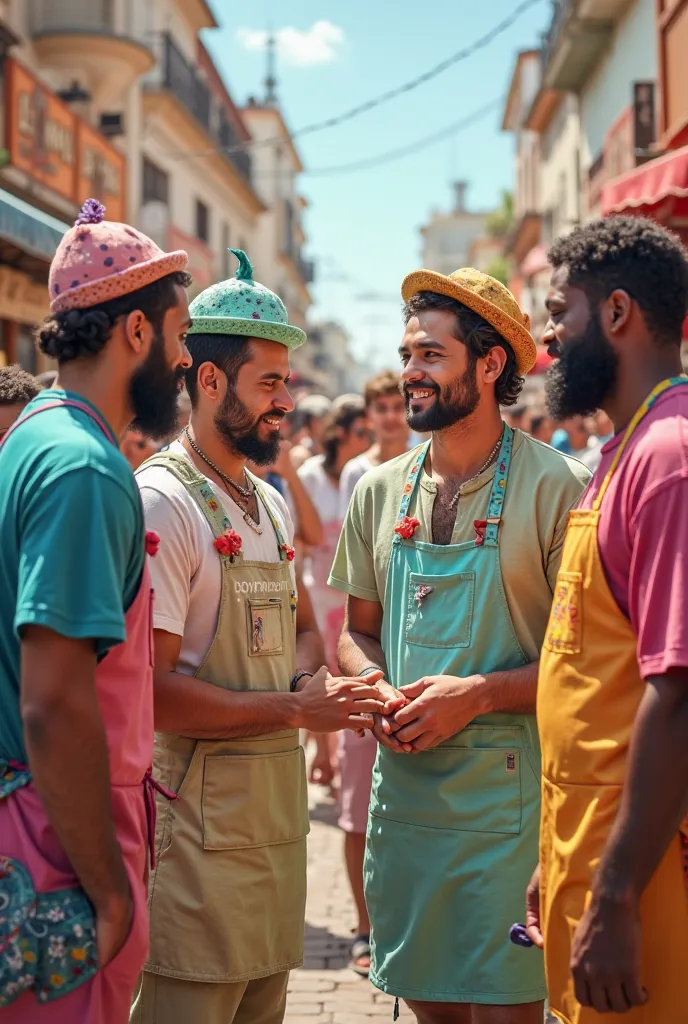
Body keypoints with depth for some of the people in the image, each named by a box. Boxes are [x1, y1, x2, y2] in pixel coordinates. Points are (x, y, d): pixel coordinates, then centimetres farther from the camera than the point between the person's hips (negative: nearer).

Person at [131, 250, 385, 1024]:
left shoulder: (270, 504, 13)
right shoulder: (160, 503, -15)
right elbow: (154, 691, -21)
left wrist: (310, 679, 0)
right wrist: (298, 710, -18)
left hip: (280, 806, 8)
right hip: (201, 809, -8)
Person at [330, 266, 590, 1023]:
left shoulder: (555, 488, -9)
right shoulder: (380, 491, 8)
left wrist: (476, 693, -18)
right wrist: (376, 693, -4)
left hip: (506, 790, -5)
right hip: (403, 784, 5)